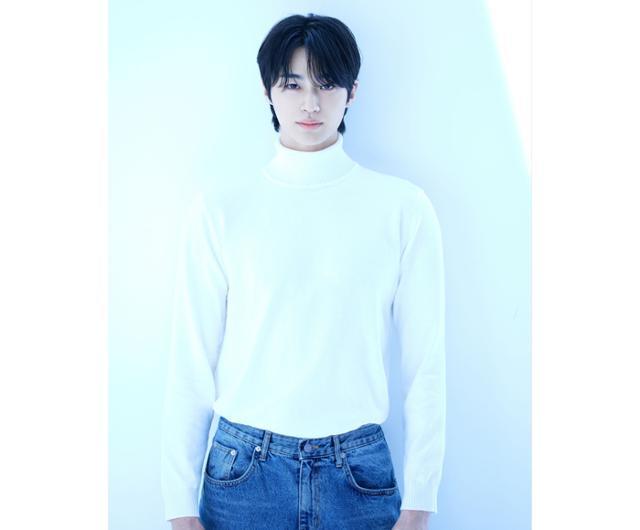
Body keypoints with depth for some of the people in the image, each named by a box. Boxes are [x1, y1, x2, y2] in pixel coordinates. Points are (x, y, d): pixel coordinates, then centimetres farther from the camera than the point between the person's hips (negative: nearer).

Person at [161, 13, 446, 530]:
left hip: (359, 473, 0)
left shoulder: (403, 206, -4)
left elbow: (425, 363, -2)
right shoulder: (219, 208, -3)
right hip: (242, 469, 1)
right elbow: (192, 361, -2)